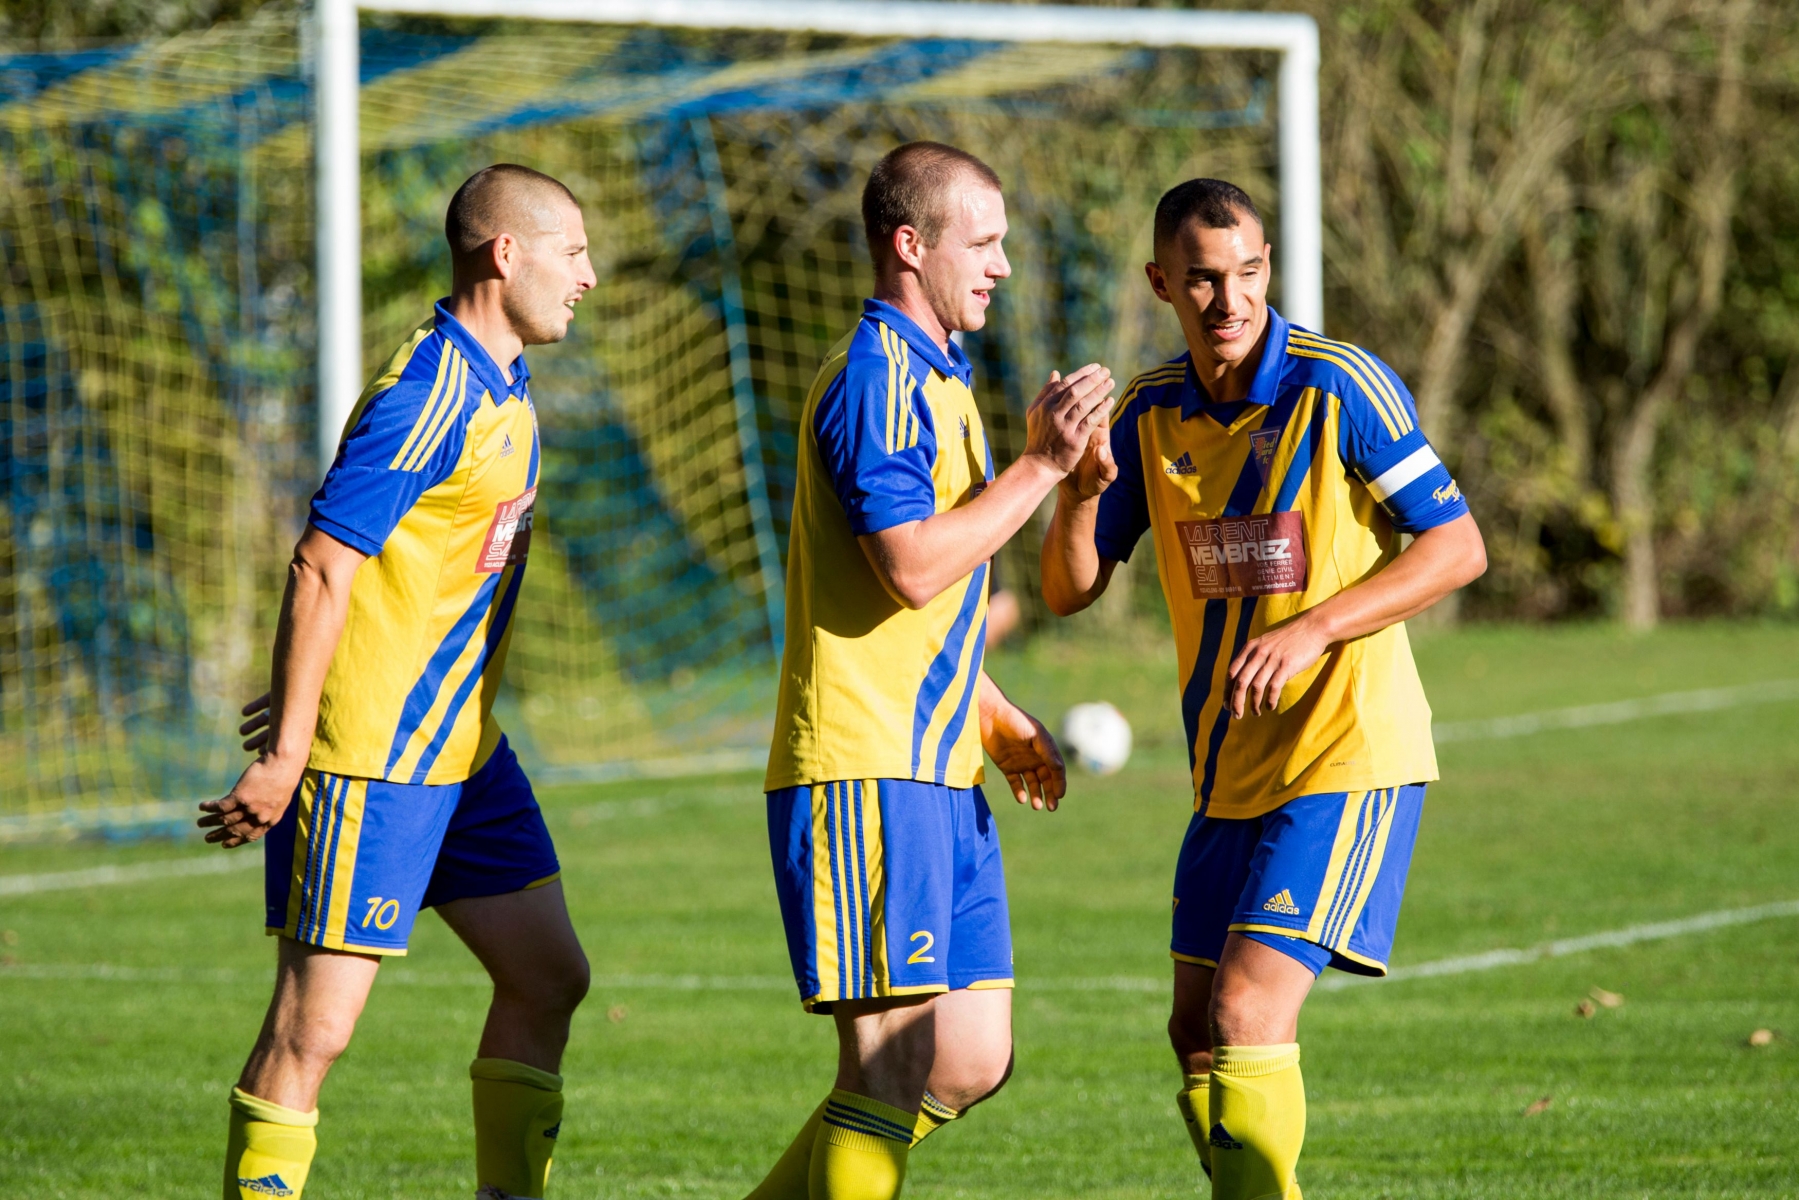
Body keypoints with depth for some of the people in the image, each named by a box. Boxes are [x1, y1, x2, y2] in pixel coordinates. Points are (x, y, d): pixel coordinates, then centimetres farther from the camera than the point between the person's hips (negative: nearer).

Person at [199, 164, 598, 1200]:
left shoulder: (504, 391, 13)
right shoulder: (429, 395, -18)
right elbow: (322, 566, -21)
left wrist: (309, 702, 24)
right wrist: (287, 754, -22)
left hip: (465, 750, 10)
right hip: (367, 762, -10)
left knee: (550, 977, 10)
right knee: (315, 1023, -8)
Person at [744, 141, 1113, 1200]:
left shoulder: (936, 380, 22)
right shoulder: (874, 381, -11)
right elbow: (912, 568, -22)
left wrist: (1001, 723, 23)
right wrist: (1042, 467, -17)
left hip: (937, 773, 10)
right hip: (865, 767, -10)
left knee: (973, 1061, 8)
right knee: (894, 1062, -11)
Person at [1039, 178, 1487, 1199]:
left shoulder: (1342, 388, -12)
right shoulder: (1152, 414, 6)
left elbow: (1458, 547, -11)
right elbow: (1070, 590, 8)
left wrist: (1309, 630, -21)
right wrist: (1079, 488, -14)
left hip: (1347, 754, -7)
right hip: (1231, 768, 7)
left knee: (1248, 1011, -18)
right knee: (1199, 1033, 11)